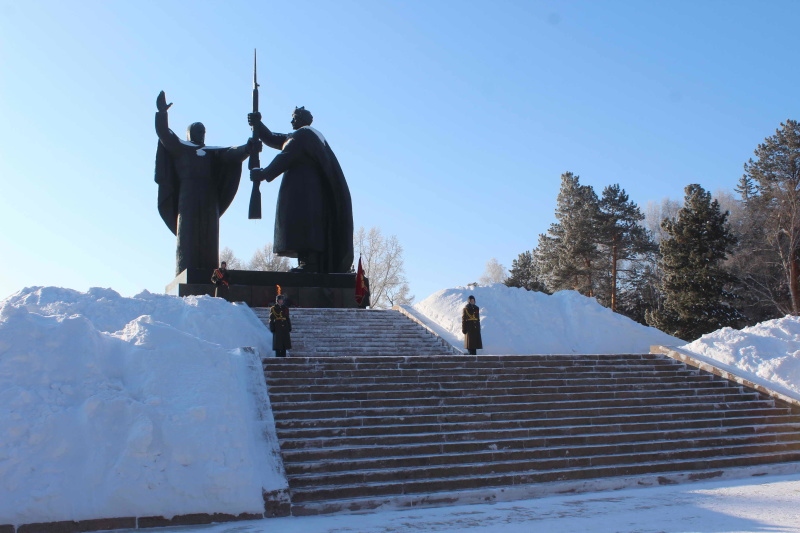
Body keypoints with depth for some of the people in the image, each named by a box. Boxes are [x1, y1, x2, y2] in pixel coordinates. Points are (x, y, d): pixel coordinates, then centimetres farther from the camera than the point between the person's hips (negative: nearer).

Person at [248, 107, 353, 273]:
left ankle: (309, 264, -30)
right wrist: (257, 124, 13)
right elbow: (271, 139, 25)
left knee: (300, 221, -20)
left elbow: (286, 157, -12)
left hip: (302, 185, -10)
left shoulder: (304, 133, -2)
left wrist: (264, 174, -10)